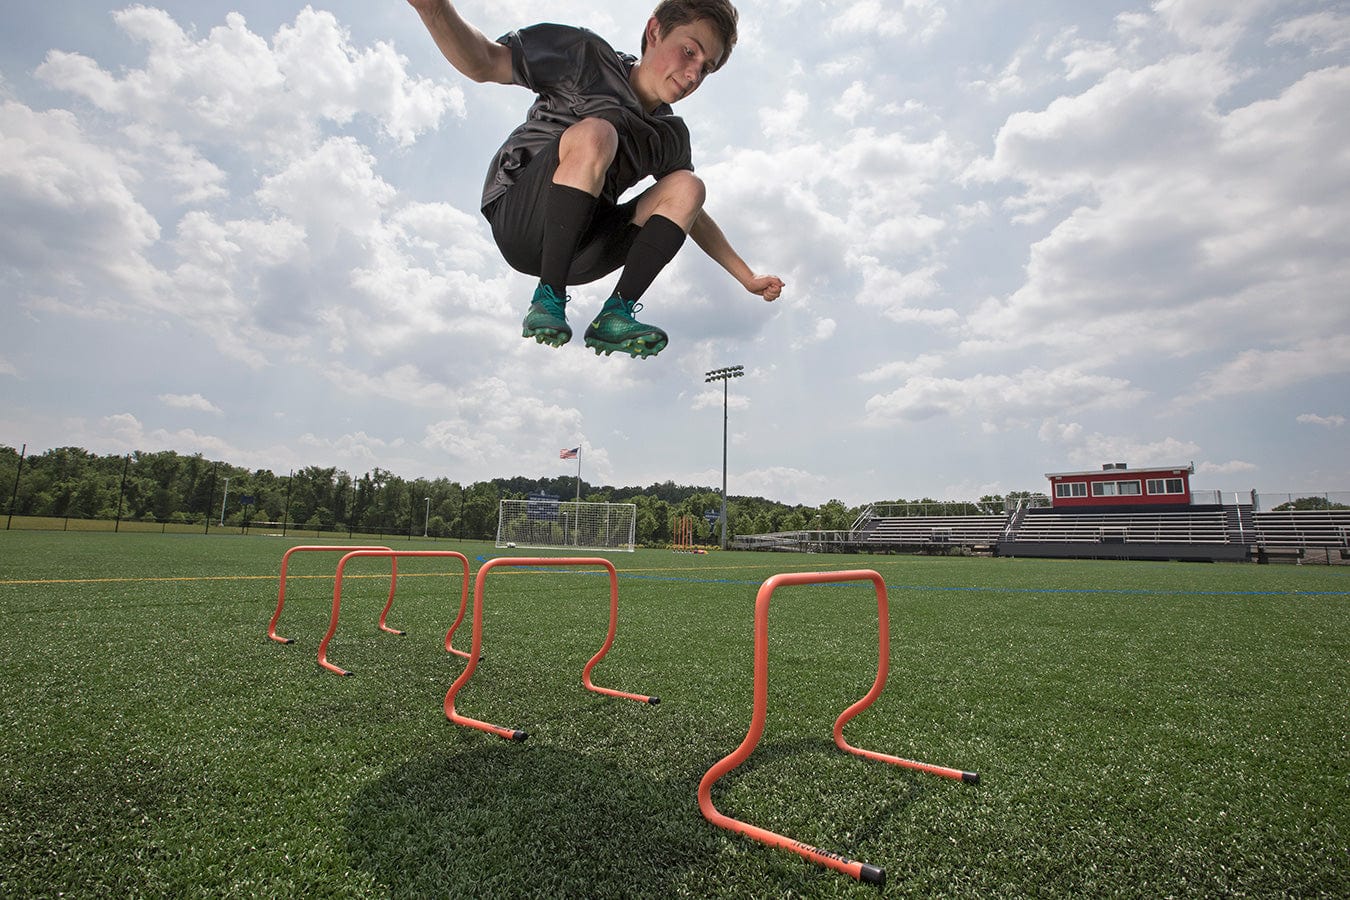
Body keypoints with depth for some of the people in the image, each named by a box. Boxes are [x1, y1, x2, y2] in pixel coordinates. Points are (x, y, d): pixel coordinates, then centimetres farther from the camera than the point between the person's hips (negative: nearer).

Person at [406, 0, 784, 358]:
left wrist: (748, 277, 23)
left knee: (687, 187, -8)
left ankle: (615, 315, -21)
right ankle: (547, 300, -24)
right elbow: (484, 63, -6)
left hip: (578, 255, 5)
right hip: (519, 221, -5)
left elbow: (690, 214, 24)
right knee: (594, 133, -29)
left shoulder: (671, 134, 14)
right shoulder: (588, 57, 0)